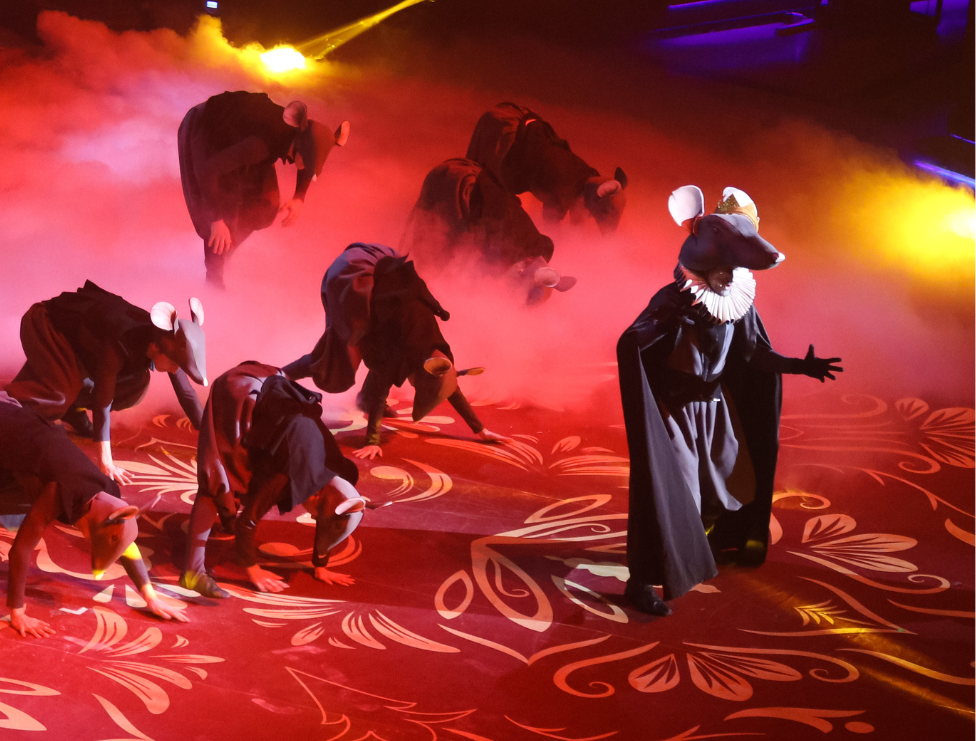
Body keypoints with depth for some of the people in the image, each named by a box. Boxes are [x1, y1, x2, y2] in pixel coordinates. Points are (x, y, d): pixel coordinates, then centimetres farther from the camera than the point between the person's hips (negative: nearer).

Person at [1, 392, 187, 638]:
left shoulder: (105, 493, -18)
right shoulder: (61, 494, -39)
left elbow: (125, 543, -7)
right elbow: (20, 550, -37)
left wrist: (151, 597, -9)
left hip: (25, 426, 6)